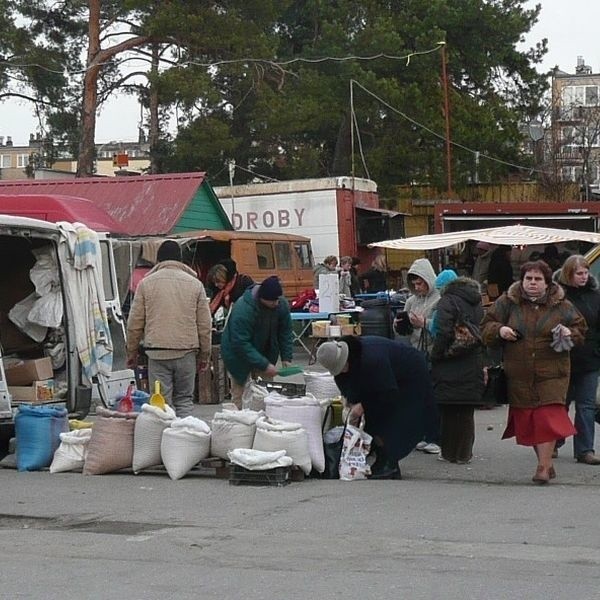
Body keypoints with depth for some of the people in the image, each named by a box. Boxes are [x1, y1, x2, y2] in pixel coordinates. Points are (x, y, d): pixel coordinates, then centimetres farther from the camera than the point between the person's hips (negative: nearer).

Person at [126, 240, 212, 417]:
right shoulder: (195, 284, 7)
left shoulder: (146, 283, 4)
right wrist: (204, 355, 16)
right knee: (185, 399, 11)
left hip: (157, 351, -1)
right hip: (187, 351, 1)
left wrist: (132, 352, 15)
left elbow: (135, 323, 4)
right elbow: (205, 324, 8)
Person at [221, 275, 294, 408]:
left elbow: (285, 333, -2)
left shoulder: (282, 305, -14)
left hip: (266, 354, 5)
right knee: (239, 397, -6)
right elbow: (241, 344, -33)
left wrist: (286, 358, -11)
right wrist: (264, 365, -34)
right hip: (239, 356, -5)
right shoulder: (242, 309, -33)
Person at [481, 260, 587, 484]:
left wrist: (570, 334, -8)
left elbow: (580, 328, 14)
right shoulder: (507, 303, 5)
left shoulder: (561, 305, 4)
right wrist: (499, 330, -11)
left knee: (547, 416, -13)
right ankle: (545, 462, 19)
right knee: (526, 419, 4)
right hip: (519, 374, 2)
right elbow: (486, 326, 10)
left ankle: (544, 465, -7)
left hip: (551, 372, -2)